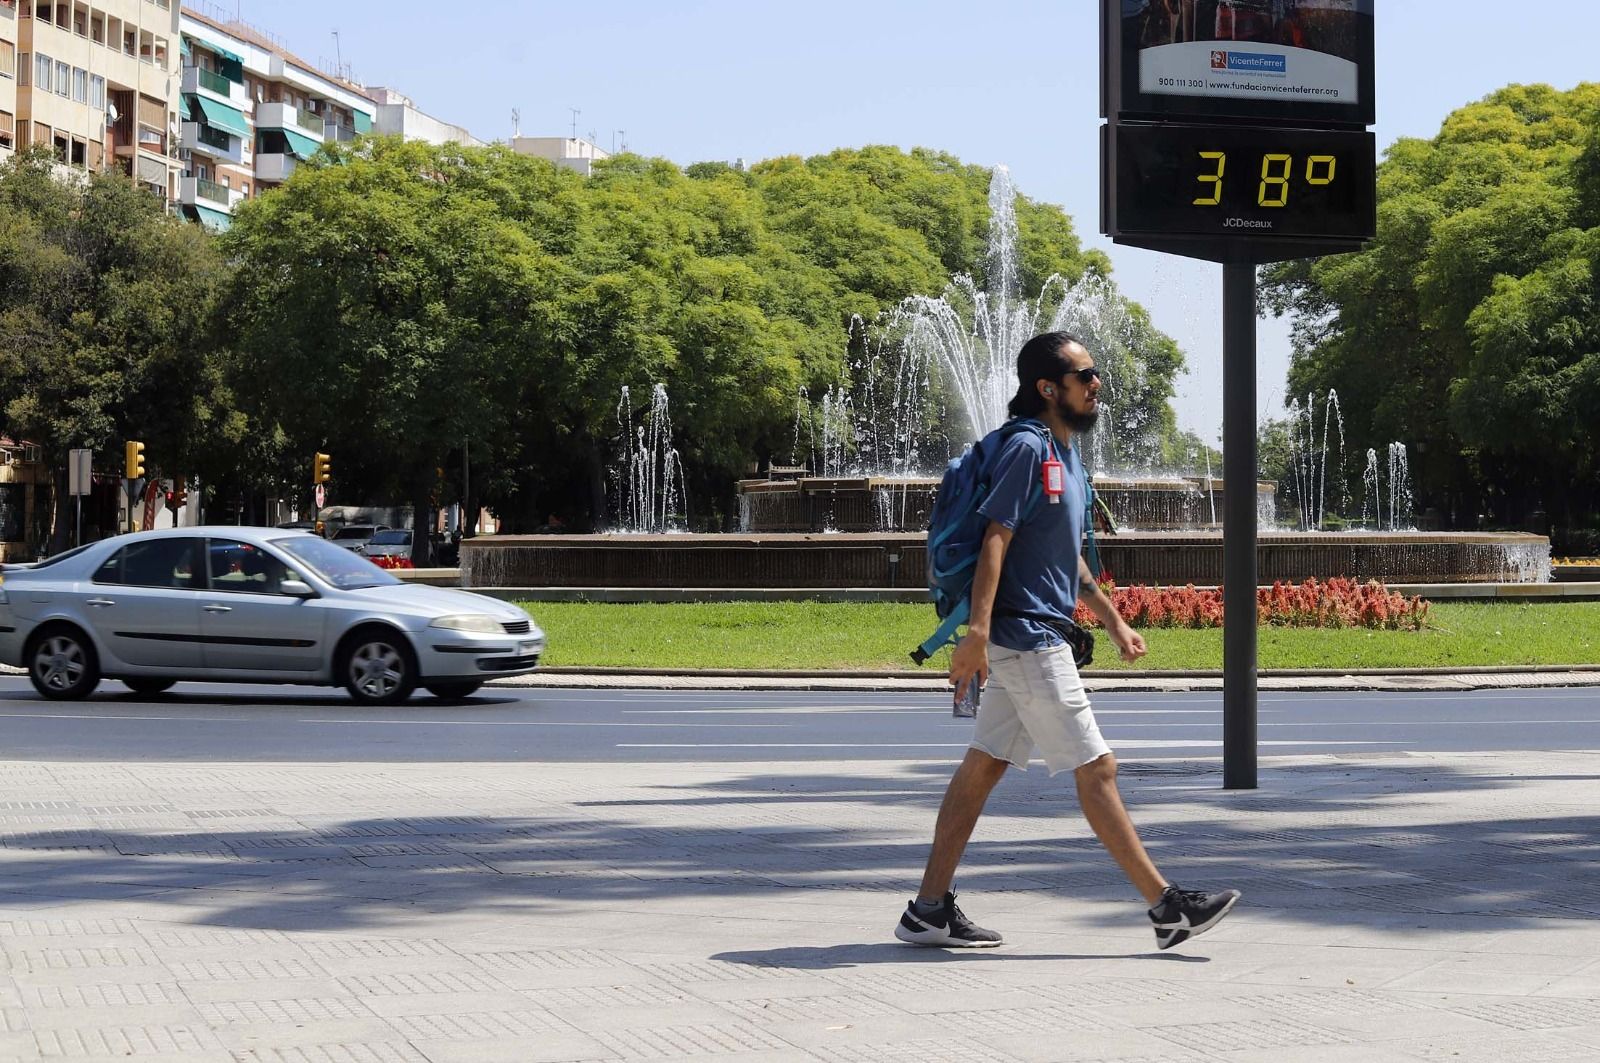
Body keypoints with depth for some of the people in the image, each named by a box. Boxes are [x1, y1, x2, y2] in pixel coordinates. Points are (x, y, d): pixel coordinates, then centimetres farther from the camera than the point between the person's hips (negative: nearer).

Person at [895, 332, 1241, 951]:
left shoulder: (1065, 454, 17)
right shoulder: (1028, 449, -14)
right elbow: (995, 540, -21)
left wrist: (1113, 622, 28)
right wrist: (978, 632, -28)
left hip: (1027, 642, 10)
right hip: (1027, 638, -10)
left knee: (984, 766, 9)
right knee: (1096, 770, -5)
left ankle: (929, 910, 11)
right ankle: (1168, 909, -1)